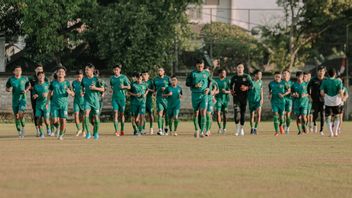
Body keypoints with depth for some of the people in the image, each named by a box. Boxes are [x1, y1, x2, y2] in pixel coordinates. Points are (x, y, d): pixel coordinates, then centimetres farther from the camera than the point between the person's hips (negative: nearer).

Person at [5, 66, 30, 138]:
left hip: (22, 99, -2)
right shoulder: (11, 79, 1)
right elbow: (7, 88, 8)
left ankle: (23, 127, 4)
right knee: (16, 116, 4)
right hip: (15, 100, 2)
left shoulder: (24, 79, 1)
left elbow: (28, 85, 17)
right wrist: (9, 89, -15)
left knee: (21, 114, -20)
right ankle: (19, 132, 17)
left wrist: (26, 90, -3)